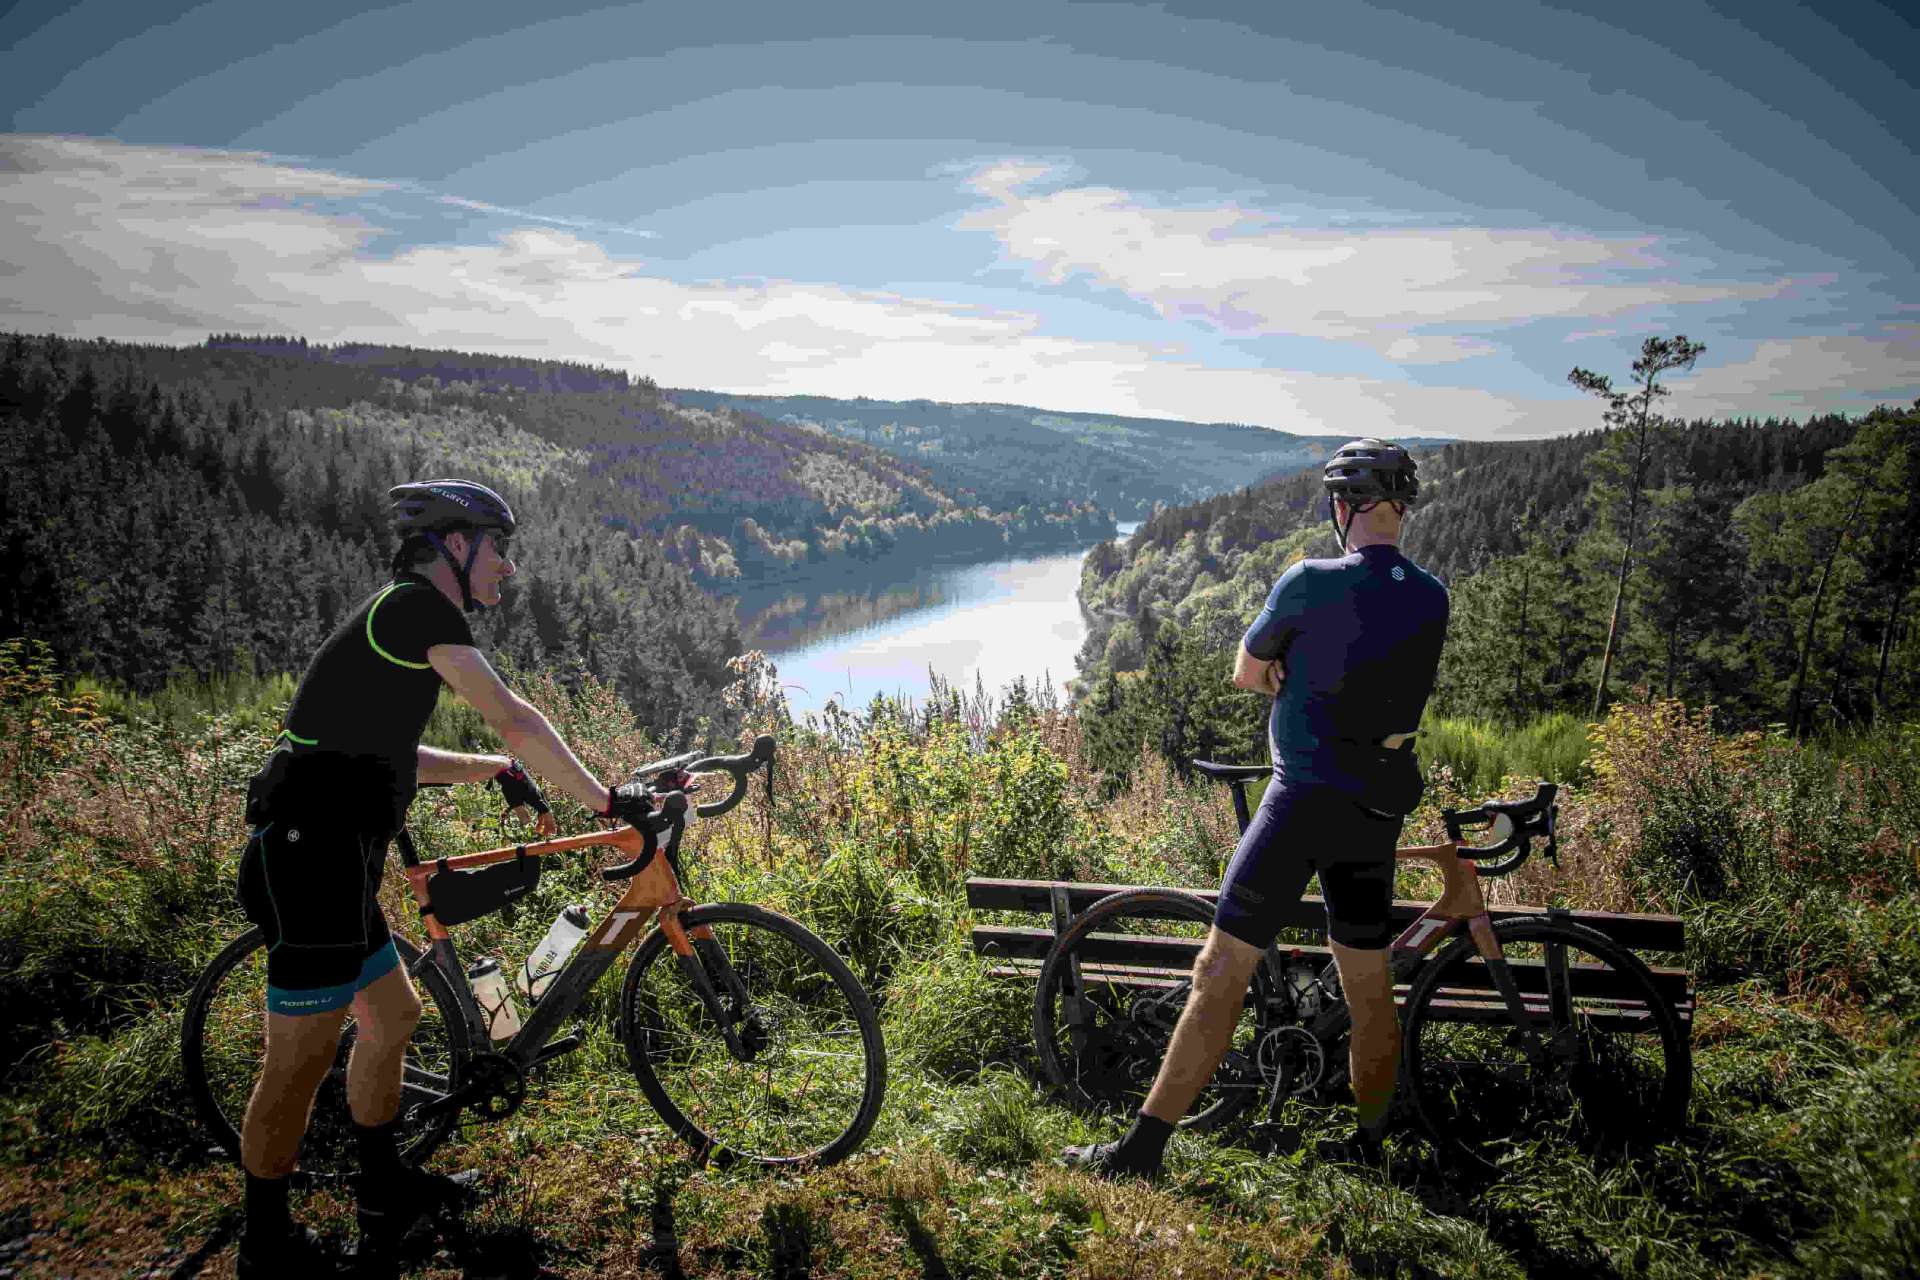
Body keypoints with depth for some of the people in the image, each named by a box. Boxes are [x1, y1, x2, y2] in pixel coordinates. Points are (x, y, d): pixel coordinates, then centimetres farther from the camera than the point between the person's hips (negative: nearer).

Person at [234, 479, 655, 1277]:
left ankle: (385, 1193, 34)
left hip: (328, 858, 11)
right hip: (313, 857, -11)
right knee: (301, 1060, 1)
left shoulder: (393, 618, 20)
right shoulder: (418, 605, -11)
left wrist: (495, 771, 21)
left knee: (393, 1016, 19)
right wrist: (605, 802, -11)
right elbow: (515, 721, -18)